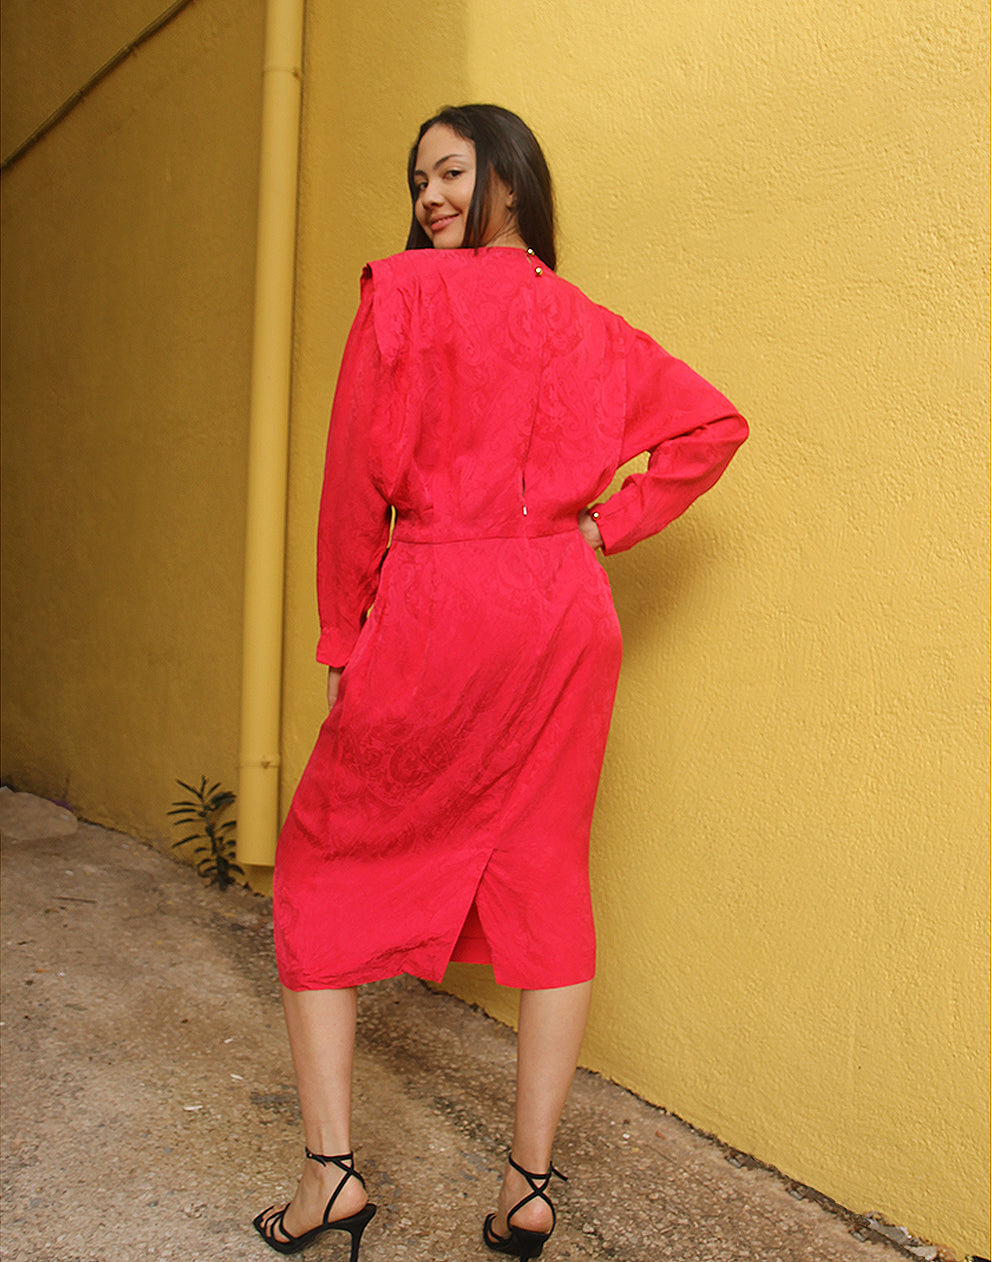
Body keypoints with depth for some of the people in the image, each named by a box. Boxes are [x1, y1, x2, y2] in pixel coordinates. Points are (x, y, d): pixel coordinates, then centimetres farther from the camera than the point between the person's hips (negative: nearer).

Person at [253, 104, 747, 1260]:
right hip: (568, 614, 5)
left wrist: (342, 637, 2)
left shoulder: (405, 290, -1)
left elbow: (358, 476, -5)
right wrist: (607, 523, 8)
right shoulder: (590, 327, 13)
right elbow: (715, 424, 11)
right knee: (546, 886, 10)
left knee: (323, 866, 10)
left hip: (434, 604, -5)